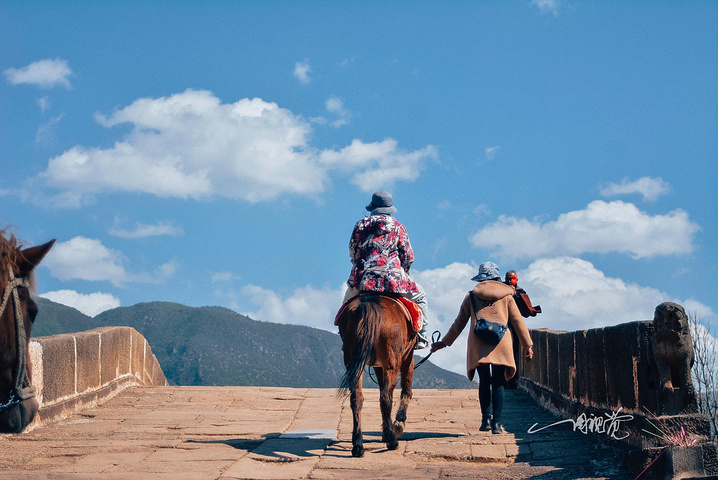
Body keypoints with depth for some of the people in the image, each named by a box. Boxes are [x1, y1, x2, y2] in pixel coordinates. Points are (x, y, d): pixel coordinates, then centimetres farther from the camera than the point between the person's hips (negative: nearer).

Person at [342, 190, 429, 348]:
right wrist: (402, 272, 22)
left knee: (349, 297, 34)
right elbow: (408, 256, 4)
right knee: (419, 295, 18)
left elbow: (352, 253, 16)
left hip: (361, 281, 3)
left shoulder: (360, 225, 11)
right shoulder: (398, 226, 5)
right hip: (392, 280, -3)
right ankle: (421, 335, 10)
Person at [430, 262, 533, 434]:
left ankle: (485, 419, 2)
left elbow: (459, 324, 14)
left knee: (484, 381, 11)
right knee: (498, 383, 4)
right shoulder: (506, 295, 11)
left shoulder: (471, 296, 12)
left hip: (478, 344, 1)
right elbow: (518, 321, 10)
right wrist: (528, 345, 15)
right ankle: (496, 423, -3)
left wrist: (444, 342, 25)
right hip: (501, 344, 0)